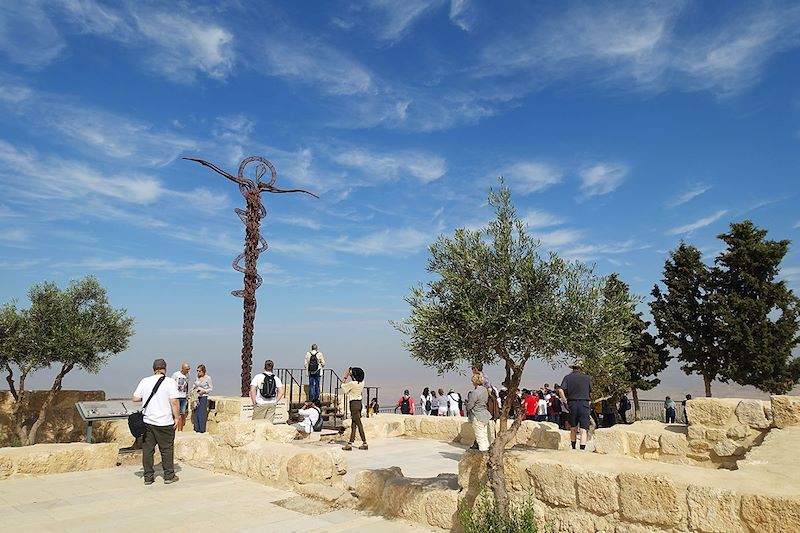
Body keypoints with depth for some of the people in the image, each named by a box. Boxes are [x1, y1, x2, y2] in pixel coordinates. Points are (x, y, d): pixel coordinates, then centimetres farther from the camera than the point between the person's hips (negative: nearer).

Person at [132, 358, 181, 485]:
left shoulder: (144, 381, 3)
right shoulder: (170, 382, -8)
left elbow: (135, 399, 5)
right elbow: (174, 402, -13)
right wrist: (177, 417, -5)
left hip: (147, 421, 3)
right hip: (165, 422, -3)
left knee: (147, 449, 11)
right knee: (167, 449, 7)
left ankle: (148, 477, 17)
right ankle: (169, 476, 14)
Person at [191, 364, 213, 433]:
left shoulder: (208, 378, -5)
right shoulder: (197, 377, 8)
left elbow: (211, 388, -1)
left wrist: (204, 391, -14)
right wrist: (193, 388, 4)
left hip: (203, 397, -5)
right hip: (196, 397, 5)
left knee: (202, 413, -6)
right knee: (195, 412, 2)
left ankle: (202, 429, 1)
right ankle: (197, 429, 11)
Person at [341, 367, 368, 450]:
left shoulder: (352, 383, -19)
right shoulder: (361, 382, 2)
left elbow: (343, 385, -3)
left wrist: (345, 376, 2)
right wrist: (350, 374, 17)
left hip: (354, 403, -8)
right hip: (359, 403, 8)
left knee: (358, 423, -4)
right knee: (353, 423, 12)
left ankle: (364, 443, -1)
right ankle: (350, 443, 17)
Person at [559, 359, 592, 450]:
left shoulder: (568, 377, 2)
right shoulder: (587, 378, 4)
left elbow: (561, 390, -10)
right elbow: (590, 393, 9)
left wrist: (565, 401, 1)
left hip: (572, 404, 1)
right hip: (584, 404, -1)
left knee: (573, 429, 16)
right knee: (584, 430, -1)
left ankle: (573, 448, 27)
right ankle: (582, 449, -12)